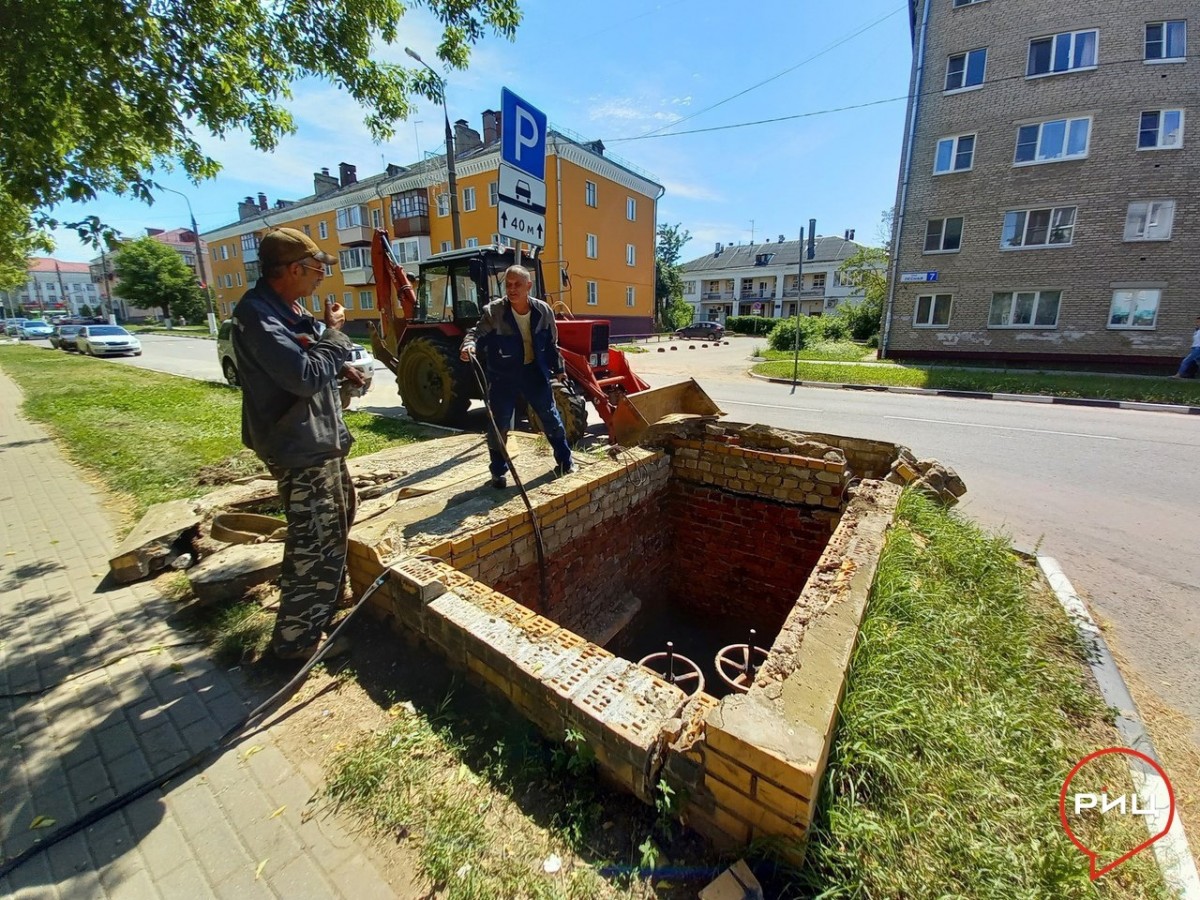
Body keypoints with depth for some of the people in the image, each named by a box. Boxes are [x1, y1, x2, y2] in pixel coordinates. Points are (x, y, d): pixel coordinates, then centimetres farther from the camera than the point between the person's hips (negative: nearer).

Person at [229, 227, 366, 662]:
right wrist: (334, 332, -15)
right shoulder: (257, 314, -21)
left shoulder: (287, 307, 10)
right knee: (315, 543, -3)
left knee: (339, 516, 26)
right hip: (300, 448, -11)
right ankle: (296, 638, 15)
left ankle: (330, 599, 47)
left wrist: (341, 366, 2)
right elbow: (304, 376, -28)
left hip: (321, 438, 11)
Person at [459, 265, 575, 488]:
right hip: (503, 374, -2)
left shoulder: (543, 310, -5)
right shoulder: (493, 311, -14)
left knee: (550, 417, 11)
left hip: (534, 371, 2)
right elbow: (478, 333, -16)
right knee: (499, 425, 3)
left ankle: (564, 460, 29)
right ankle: (498, 472, 20)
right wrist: (469, 344, -40)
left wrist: (558, 369, 12)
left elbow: (551, 343, 6)